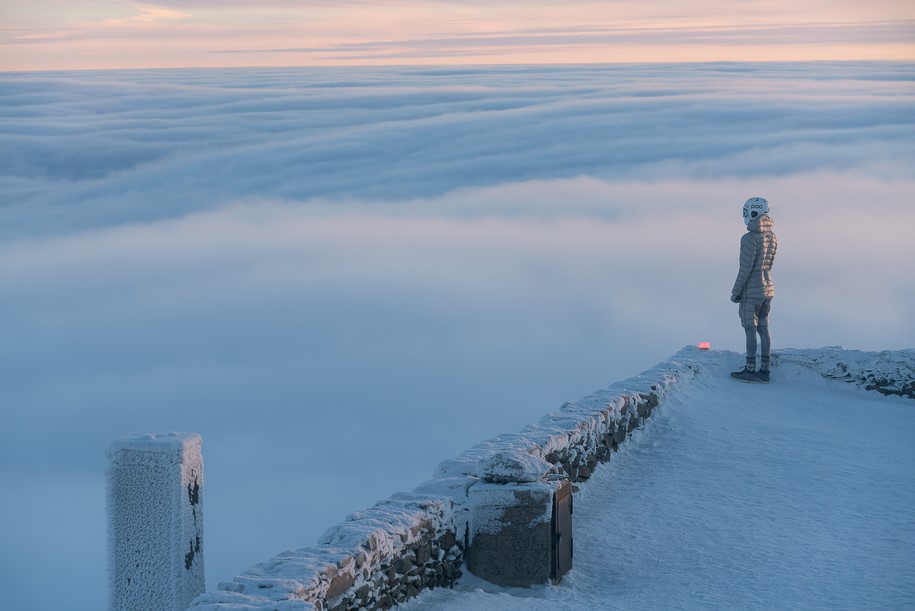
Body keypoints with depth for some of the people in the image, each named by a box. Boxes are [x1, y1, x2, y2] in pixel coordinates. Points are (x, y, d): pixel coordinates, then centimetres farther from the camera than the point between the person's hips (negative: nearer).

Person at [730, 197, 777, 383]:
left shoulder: (750, 238, -19)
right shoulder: (772, 237, 7)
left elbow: (745, 268, -18)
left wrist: (736, 292, -11)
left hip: (752, 291, -8)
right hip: (768, 288, 8)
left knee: (750, 330, -1)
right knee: (763, 329, 11)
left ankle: (750, 371, 3)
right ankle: (764, 371, 14)